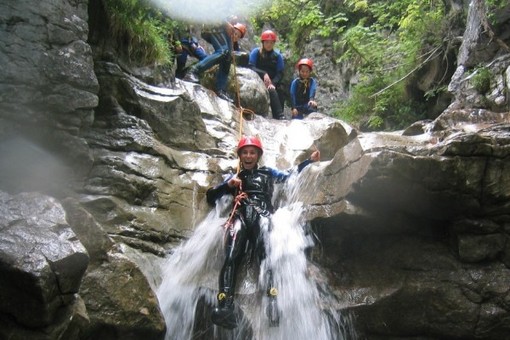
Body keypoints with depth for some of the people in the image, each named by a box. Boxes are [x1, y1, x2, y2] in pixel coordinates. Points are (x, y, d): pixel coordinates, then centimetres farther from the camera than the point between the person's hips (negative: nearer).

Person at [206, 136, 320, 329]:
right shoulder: (234, 178, 32)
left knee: (265, 253, -30)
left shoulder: (267, 173, 31)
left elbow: (289, 175, 24)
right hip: (240, 215, 1)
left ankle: (272, 302, -47)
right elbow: (210, 196, 25)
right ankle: (225, 306, -46)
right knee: (231, 257, -27)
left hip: (261, 214, -1)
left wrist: (309, 161, 17)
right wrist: (228, 185, 9)